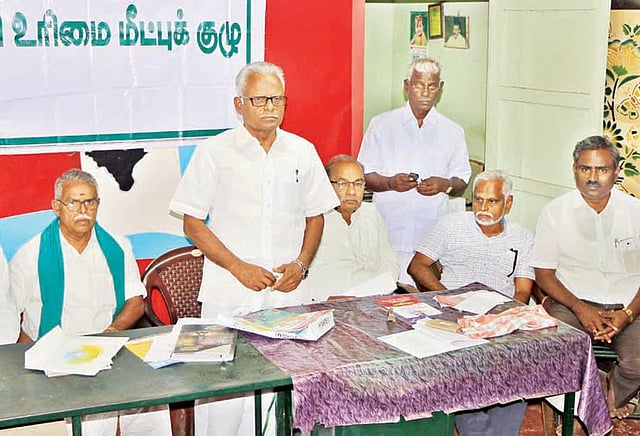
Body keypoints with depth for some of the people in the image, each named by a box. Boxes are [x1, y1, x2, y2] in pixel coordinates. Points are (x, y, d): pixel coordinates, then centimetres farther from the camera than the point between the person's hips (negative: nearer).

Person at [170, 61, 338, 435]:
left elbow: (315, 216, 17)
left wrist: (301, 265, 0)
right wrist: (239, 267, -10)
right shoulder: (214, 153, 0)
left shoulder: (302, 152, 10)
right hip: (228, 296, -3)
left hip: (286, 293, 3)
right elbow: (192, 223, -1)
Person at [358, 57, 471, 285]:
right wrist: (390, 183, -14)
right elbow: (364, 176, 6)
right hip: (388, 231, -1)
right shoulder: (381, 125, 8)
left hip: (433, 237, 2)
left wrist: (445, 185, -9)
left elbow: (461, 183, 13)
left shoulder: (452, 131, 13)